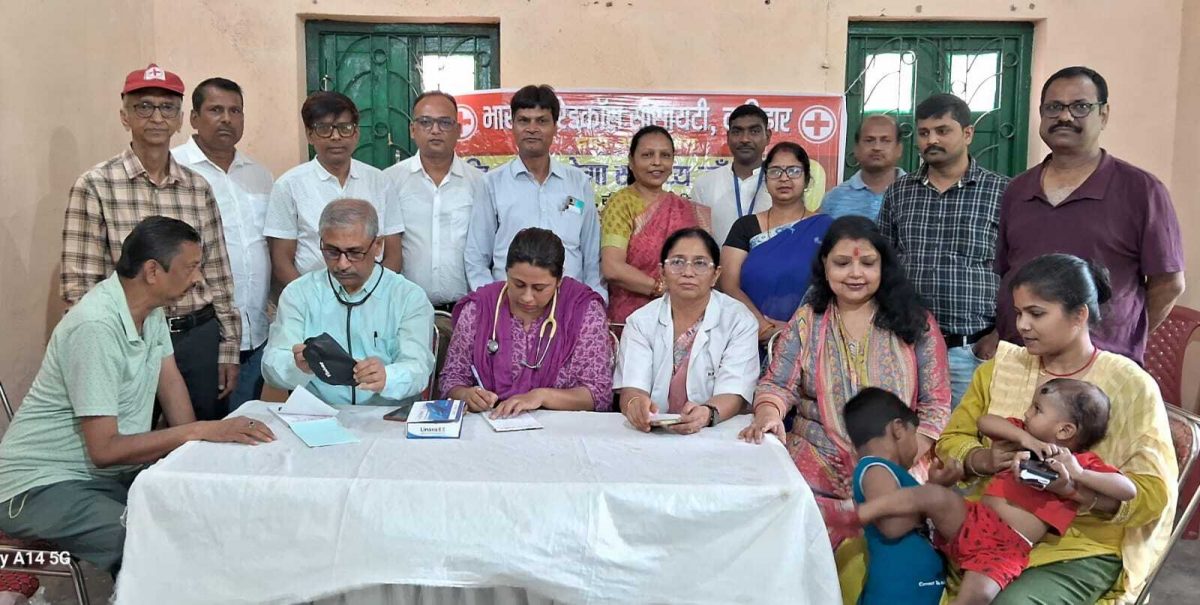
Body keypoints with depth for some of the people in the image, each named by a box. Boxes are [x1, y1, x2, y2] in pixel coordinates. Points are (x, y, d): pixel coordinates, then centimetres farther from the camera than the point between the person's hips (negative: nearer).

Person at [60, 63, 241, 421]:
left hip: (200, 338, 3)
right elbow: (78, 283, -6)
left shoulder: (198, 188, 5)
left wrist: (229, 348, 6)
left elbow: (218, 275, 8)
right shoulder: (95, 186, -5)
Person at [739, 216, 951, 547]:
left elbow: (936, 404, 6)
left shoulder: (915, 324, 9)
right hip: (816, 466, 1)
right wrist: (768, 413, -18)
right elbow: (777, 385, 5)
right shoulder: (806, 322, 12)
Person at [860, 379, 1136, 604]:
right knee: (934, 495, -29)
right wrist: (1024, 437, -1)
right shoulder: (1025, 437, 21)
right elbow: (984, 421, 12)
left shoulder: (1084, 463, 7)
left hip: (1007, 548, -4)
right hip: (972, 520, 4)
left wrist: (1079, 474, -15)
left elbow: (1128, 490, -3)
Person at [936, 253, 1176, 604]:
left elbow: (1154, 494, -9)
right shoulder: (1001, 367, 8)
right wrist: (983, 460, -13)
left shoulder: (1130, 385, -4)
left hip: (1081, 546, -3)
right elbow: (951, 439, 10)